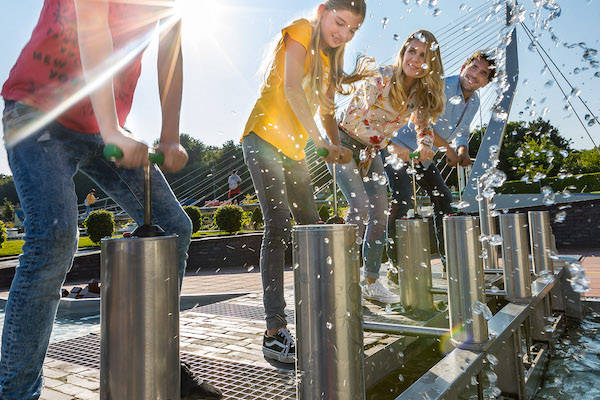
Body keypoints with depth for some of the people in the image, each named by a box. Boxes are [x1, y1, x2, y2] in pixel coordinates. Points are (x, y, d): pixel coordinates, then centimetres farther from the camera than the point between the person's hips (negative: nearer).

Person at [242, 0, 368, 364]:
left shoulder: (330, 60, 19)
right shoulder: (301, 31, -4)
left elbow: (327, 111, 15)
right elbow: (292, 88, -19)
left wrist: (336, 147, -4)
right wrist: (320, 140, -27)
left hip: (294, 150, 9)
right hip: (265, 139, -9)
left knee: (312, 228, 12)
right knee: (279, 225, -20)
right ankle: (275, 330, -19)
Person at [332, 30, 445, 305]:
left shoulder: (422, 91, -2)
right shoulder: (380, 77, -21)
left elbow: (424, 126, 8)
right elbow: (356, 120, -24)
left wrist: (424, 147, -16)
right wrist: (392, 148, -28)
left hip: (371, 151, 7)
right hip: (344, 143, -6)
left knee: (380, 212, -1)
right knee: (360, 206, -21)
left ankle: (372, 283, 8)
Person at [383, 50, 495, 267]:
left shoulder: (474, 102, 8)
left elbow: (462, 131, 22)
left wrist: (463, 152, 0)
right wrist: (448, 149, -26)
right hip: (399, 145, -9)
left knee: (443, 197, 7)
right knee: (402, 198, -26)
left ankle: (449, 261, 19)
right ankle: (394, 264, -20)